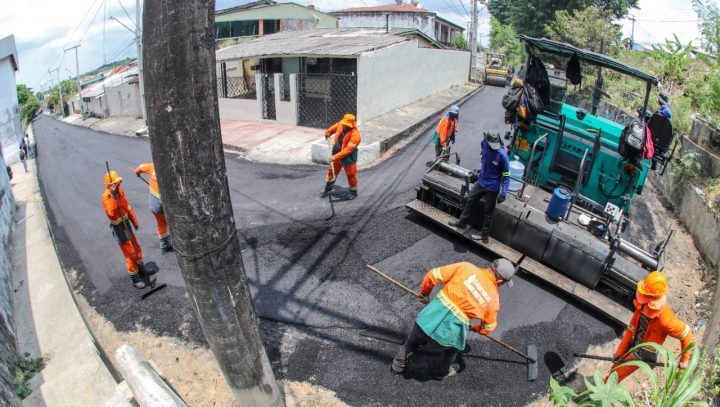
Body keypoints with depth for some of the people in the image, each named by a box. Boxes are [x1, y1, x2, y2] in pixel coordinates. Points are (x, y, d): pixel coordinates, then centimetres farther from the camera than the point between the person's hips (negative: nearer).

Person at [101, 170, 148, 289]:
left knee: (137, 249, 22)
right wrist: (113, 197, -45)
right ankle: (135, 280, 15)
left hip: (126, 223, 8)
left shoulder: (120, 191, -1)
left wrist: (135, 222, 17)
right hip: (119, 228, -8)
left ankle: (142, 271, 43)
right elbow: (111, 213, -41)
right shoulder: (106, 197, -24)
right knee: (130, 254, 0)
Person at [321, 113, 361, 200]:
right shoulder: (341, 124, -11)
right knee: (332, 171, 20)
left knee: (351, 175, 7)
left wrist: (336, 156, -35)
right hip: (336, 152, 7)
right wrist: (328, 133, 30)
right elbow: (334, 127, 15)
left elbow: (348, 150, -32)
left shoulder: (355, 135, -31)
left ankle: (354, 192, 28)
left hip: (348, 157, -7)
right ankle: (328, 188, 40)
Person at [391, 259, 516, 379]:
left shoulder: (466, 267, -1)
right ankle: (442, 372, 57)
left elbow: (433, 275, -1)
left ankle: (398, 365, 51)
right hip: (448, 334, 0)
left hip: (428, 319, 1)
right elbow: (488, 327, 16)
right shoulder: (493, 298, 2)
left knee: (412, 342, 31)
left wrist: (425, 293, 18)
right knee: (452, 347, 37)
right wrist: (476, 328, 39)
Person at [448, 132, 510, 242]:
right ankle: (462, 222, 42)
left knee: (488, 211, 8)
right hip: (481, 182, 6)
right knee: (470, 200, 21)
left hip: (492, 188, -6)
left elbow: (506, 175, -20)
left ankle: (485, 235, 24)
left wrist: (503, 193, -24)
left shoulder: (502, 155, -27)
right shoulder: (484, 144, -12)